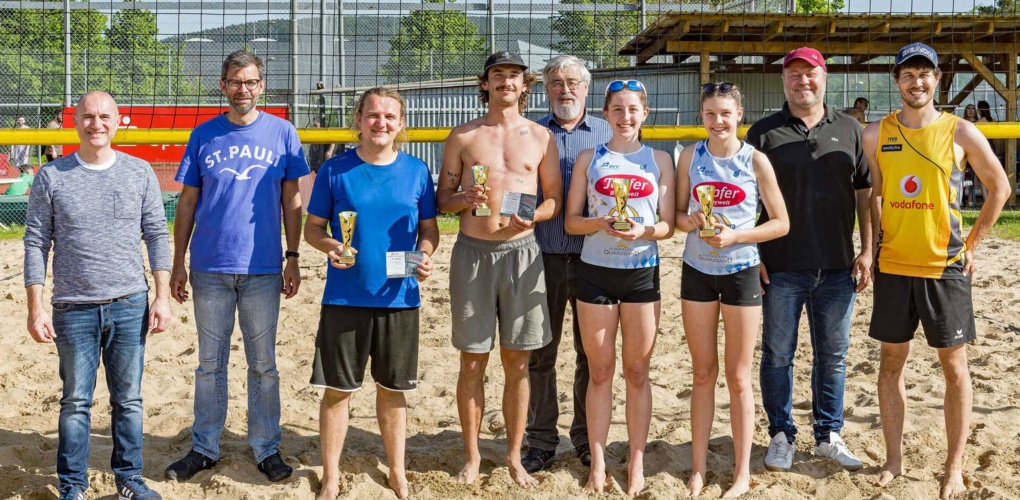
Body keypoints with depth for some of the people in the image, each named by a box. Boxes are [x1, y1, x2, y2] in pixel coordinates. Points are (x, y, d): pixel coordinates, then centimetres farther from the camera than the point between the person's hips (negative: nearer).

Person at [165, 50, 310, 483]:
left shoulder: (282, 133, 2)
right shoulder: (203, 136, 4)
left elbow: (291, 201, 4)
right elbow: (187, 203, 7)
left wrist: (293, 259, -1)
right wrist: (177, 264, 4)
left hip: (263, 269, -1)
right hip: (210, 268, 1)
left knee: (263, 365, 7)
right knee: (210, 364, 9)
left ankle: (266, 448, 17)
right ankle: (204, 448, 19)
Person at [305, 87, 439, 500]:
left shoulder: (416, 171, 3)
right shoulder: (335, 170, -1)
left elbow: (429, 228, 9)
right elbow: (312, 227, 3)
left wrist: (425, 255, -11)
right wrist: (329, 245, -18)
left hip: (400, 299, 1)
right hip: (344, 299, -1)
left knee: (392, 388, 12)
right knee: (337, 389, 4)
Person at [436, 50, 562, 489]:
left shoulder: (540, 137, 8)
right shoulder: (463, 136, 6)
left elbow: (555, 198, 8)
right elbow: (441, 198, 8)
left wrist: (533, 216, -13)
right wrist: (464, 199, -14)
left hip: (522, 252, 1)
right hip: (473, 253, 0)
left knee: (517, 362, 5)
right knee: (473, 361, 4)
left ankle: (514, 456, 18)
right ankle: (472, 456, 17)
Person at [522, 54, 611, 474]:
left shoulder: (607, 134, 7)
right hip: (544, 256, 0)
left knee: (591, 352, 8)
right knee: (540, 353, 5)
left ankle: (587, 438, 20)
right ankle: (541, 440, 15)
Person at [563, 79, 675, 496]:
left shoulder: (659, 160, 4)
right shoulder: (589, 158, 4)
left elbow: (667, 225, 2)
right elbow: (571, 221, 2)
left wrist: (643, 230, -19)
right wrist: (600, 223, -18)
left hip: (642, 272, 0)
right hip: (595, 271, 0)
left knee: (637, 371, 7)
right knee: (599, 371, 6)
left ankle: (636, 463, 16)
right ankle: (597, 462, 15)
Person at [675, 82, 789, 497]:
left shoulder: (755, 161, -6)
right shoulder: (691, 156, 1)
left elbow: (781, 223, -4)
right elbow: (677, 213, 7)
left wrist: (735, 236, -17)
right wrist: (690, 222, -16)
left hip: (741, 272, -2)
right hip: (697, 271, 2)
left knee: (738, 377, 5)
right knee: (703, 374, 10)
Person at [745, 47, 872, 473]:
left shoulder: (849, 130, 9)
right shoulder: (764, 132, 3)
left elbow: (865, 193, 9)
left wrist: (867, 251, 2)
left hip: (837, 268, 2)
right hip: (781, 267, -2)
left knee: (833, 355, 10)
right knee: (777, 355, 5)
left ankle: (828, 435, 23)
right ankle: (781, 436, 18)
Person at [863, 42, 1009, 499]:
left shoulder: (960, 132, -4)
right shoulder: (876, 135, 1)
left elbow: (999, 187, 6)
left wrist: (972, 244, 3)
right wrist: (875, 245, 6)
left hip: (945, 269, -2)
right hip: (893, 268, 2)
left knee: (954, 365, 3)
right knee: (892, 361, 7)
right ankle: (893, 459, 19)